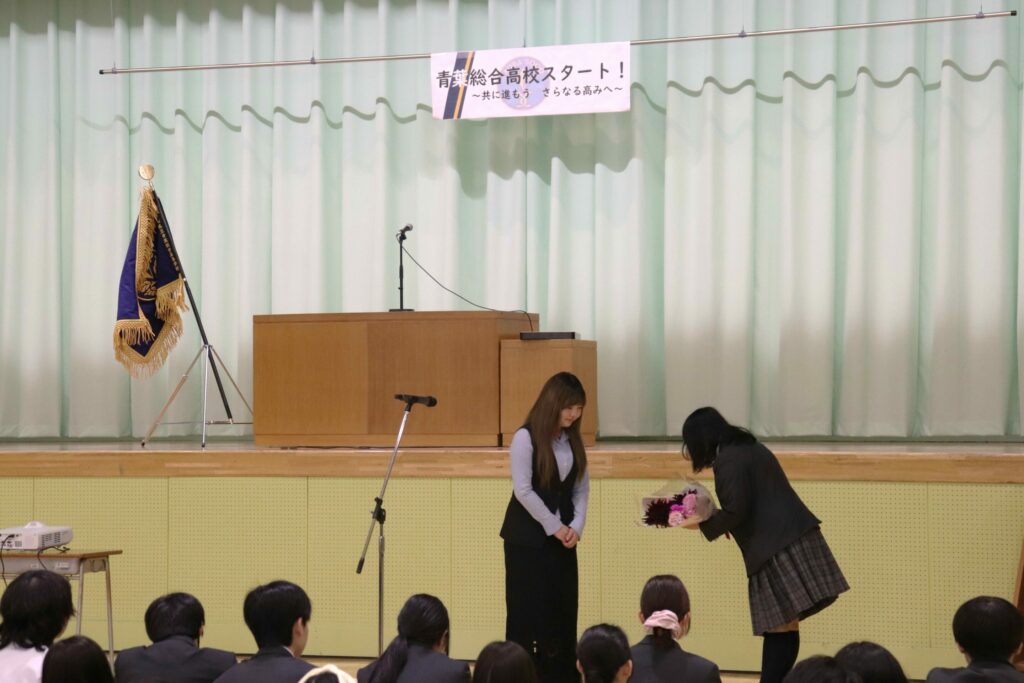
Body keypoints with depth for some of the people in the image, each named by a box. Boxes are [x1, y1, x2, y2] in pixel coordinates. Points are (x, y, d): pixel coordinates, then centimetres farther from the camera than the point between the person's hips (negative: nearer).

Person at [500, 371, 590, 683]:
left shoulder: (573, 440, 7)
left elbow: (581, 488, 8)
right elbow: (523, 490, -16)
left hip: (562, 537, 6)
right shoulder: (525, 437, -12)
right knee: (528, 611, -4)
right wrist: (554, 527, -13)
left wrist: (576, 526, -7)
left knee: (563, 610, 4)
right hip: (527, 537, -6)